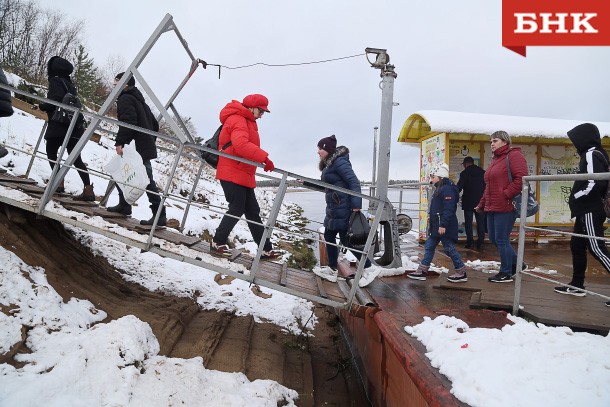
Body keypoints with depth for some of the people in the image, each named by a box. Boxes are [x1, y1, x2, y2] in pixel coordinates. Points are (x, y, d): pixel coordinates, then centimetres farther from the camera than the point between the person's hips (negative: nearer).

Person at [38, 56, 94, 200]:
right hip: (74, 126, 7)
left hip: (59, 126, -7)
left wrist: (41, 106, 1)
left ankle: (59, 183, -2)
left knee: (51, 153, 8)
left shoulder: (56, 81, -3)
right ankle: (88, 190, -4)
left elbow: (54, 101, -16)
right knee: (76, 158, 5)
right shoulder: (68, 83, 21)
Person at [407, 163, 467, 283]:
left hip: (444, 227, -11)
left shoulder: (447, 189, -17)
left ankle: (461, 273, 9)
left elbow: (448, 209, -24)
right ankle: (422, 271, 17)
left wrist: (443, 225, -26)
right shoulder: (439, 189, 16)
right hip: (436, 226, 11)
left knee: (449, 248, -3)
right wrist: (431, 216, 21)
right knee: (429, 246, 11)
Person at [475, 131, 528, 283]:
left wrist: (506, 195, -22)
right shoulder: (495, 160, 21)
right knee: (494, 238, 14)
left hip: (506, 207, -10)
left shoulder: (514, 155, -7)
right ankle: (516, 264, 29)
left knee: (501, 239, -2)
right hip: (492, 207, 10)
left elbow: (521, 178, -20)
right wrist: (481, 205, 21)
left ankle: (506, 273, 12)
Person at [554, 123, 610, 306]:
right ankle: (577, 285, 22)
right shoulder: (594, 154, 15)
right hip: (587, 210, 10)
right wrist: (577, 198, 12)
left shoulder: (591, 154, -14)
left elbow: (594, 184, -25)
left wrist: (575, 197, -12)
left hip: (589, 211, -10)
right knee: (577, 245, 14)